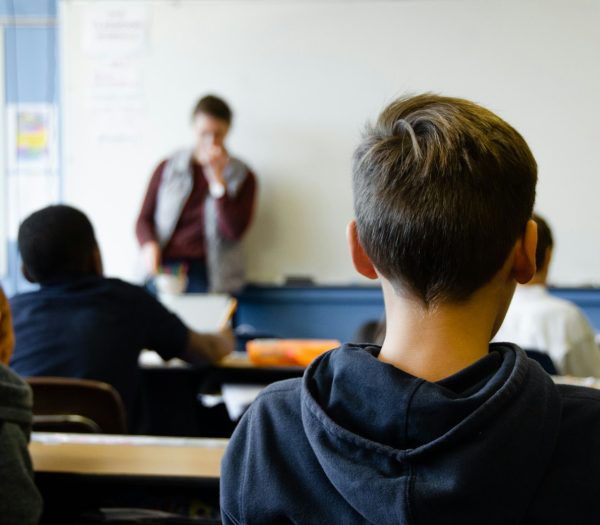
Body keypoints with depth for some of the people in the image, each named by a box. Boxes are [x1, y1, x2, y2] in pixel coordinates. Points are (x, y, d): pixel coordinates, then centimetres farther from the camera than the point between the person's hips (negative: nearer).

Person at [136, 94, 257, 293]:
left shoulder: (242, 177, 9)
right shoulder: (167, 168, 14)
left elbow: (234, 231, -3)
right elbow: (144, 219, 14)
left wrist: (217, 178, -7)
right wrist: (149, 245, -8)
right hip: (165, 267, 1)